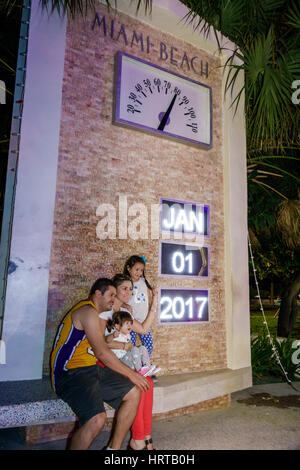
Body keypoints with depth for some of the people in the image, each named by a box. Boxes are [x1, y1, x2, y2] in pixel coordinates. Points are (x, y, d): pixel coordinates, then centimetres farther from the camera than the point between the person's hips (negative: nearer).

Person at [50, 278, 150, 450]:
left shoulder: (96, 314, 22)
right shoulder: (88, 311, -12)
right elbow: (102, 353, -16)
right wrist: (131, 374, -10)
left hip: (93, 369, 10)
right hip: (71, 373, -10)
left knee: (134, 393, 2)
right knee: (97, 419, -31)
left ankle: (114, 447, 12)